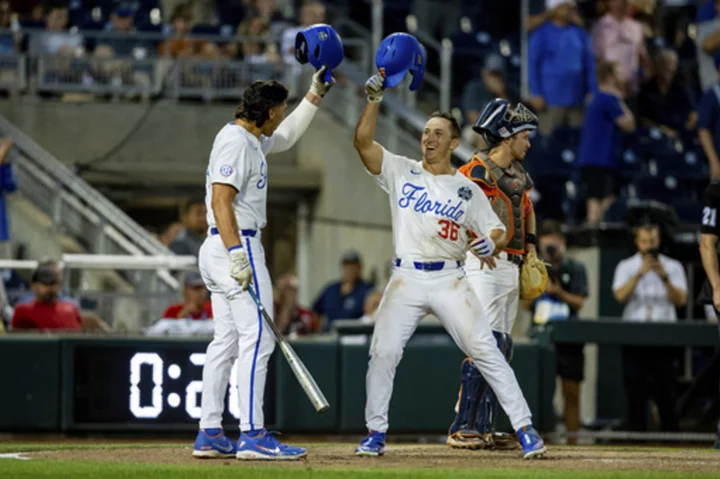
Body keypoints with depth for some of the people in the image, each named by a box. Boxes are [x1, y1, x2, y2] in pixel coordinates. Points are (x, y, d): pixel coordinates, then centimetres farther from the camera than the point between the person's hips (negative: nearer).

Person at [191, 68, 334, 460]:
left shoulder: (251, 139, 17)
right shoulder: (236, 142, -14)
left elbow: (286, 137, 36)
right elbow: (221, 200, -22)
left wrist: (315, 94, 33)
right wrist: (236, 253, -29)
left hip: (219, 250, 11)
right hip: (237, 246, -11)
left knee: (226, 342, 10)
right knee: (257, 339, -12)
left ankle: (210, 435, 10)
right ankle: (253, 435, -15)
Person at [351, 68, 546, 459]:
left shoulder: (467, 189, 6)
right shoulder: (400, 171, 7)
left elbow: (497, 231, 5)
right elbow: (362, 140, -3)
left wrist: (491, 242, -18)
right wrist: (375, 97, -12)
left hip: (450, 281, -1)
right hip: (406, 280, 1)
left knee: (486, 352, -7)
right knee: (383, 353, -8)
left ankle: (525, 428, -5)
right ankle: (375, 433, 5)